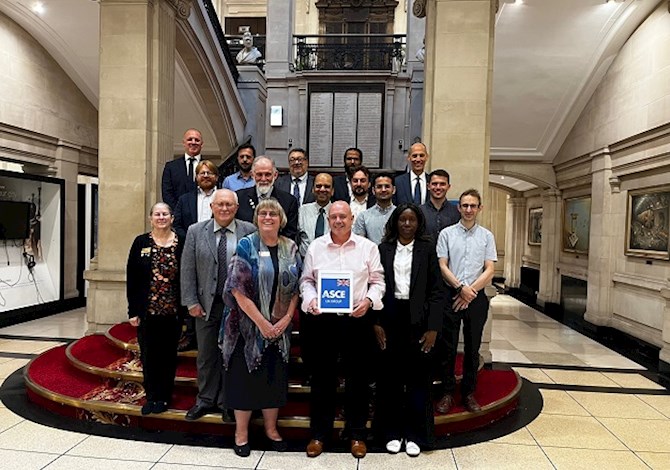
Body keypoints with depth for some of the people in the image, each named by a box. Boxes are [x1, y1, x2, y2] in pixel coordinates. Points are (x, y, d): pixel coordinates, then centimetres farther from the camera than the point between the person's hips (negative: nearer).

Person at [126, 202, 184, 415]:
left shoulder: (181, 243, -3)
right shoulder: (140, 242, 1)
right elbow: (131, 278, 0)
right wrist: (133, 311, -4)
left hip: (172, 311, -1)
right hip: (147, 310, 1)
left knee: (168, 355, 11)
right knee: (148, 355, 10)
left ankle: (164, 397, 27)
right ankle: (151, 396, 27)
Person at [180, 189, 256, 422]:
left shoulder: (250, 231, -4)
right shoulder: (195, 231, 1)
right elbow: (187, 270, 2)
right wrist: (191, 302, -3)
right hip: (206, 304, 2)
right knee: (206, 355, 15)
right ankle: (205, 400, 33)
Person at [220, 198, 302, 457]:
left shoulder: (291, 249, 3)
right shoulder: (246, 246, -8)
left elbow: (296, 288, 5)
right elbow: (237, 288, -14)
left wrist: (286, 319, -8)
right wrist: (261, 322, -16)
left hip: (279, 327, 4)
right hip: (248, 324, -3)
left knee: (275, 376, 13)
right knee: (245, 375, 7)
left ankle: (271, 429, 31)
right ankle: (241, 432, 25)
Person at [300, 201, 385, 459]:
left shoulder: (368, 247, 2)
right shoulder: (315, 246, 5)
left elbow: (378, 281, 2)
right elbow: (306, 280, 8)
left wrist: (368, 300, -15)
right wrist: (310, 300, -10)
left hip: (358, 319, 0)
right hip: (324, 319, 1)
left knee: (357, 377, 9)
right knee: (322, 376, 10)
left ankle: (357, 434, 27)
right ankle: (319, 433, 27)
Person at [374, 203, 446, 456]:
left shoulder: (427, 248, 1)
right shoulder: (383, 249, 4)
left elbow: (437, 290, -2)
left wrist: (433, 328, -8)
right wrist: (376, 323, -4)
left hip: (418, 321, -1)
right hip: (390, 319, 1)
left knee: (418, 377, 6)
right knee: (390, 377, 9)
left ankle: (414, 434, 22)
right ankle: (392, 432, 25)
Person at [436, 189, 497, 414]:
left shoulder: (486, 236, 6)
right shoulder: (446, 234, 2)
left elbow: (489, 270, 1)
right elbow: (442, 266, -2)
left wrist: (471, 292, -9)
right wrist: (461, 288, -12)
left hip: (476, 297, 1)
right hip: (451, 295, -1)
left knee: (473, 347, 9)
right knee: (449, 346, 5)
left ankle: (469, 393, 22)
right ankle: (447, 393, 17)